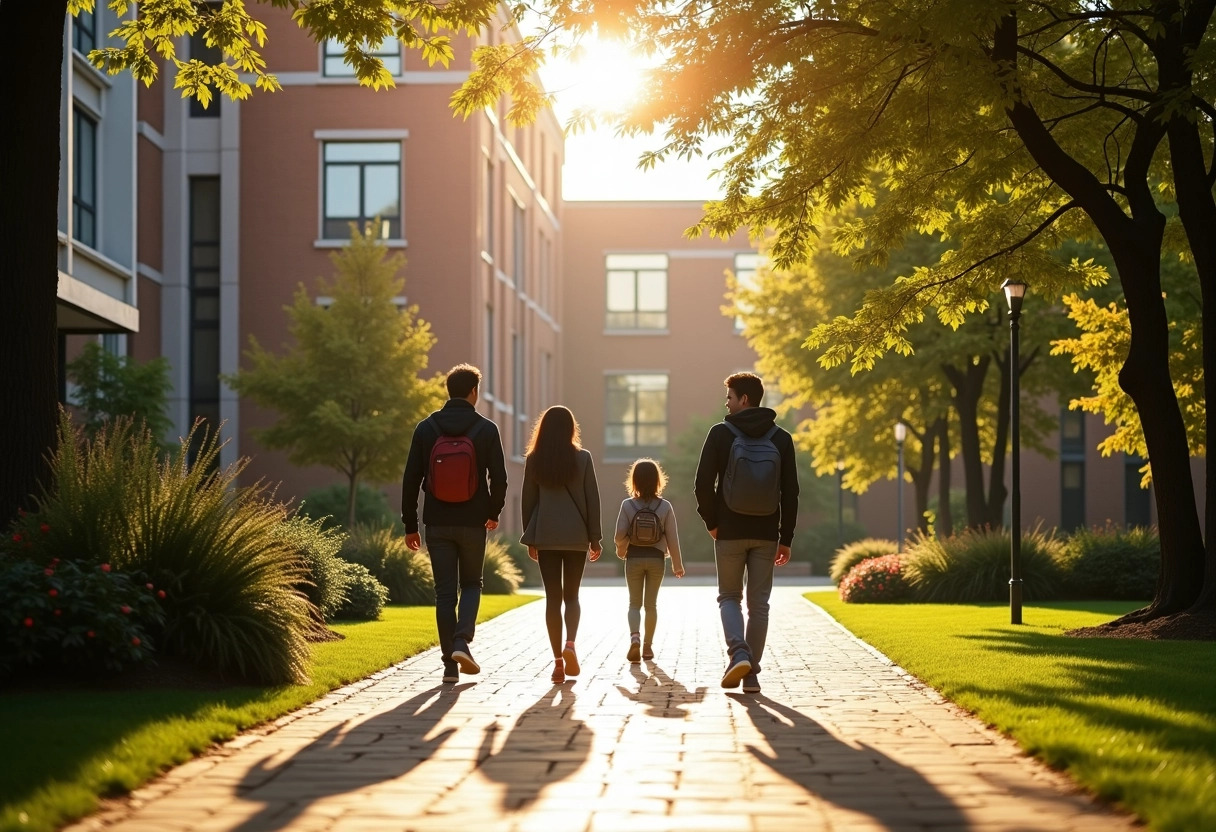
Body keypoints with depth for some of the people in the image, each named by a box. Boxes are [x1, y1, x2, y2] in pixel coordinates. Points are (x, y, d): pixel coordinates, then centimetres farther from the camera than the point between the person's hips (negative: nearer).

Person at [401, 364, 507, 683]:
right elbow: (499, 477, -5)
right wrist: (494, 513, 13)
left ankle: (450, 664, 5)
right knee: (471, 584, 15)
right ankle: (462, 641, -8)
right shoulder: (486, 429, -4)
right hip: (473, 524, -1)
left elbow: (411, 479, 0)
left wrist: (410, 525, 6)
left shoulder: (426, 428, 1)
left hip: (437, 524, 1)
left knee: (445, 592, 6)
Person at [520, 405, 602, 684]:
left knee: (553, 598, 4)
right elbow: (592, 499, -1)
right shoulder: (582, 458, -2)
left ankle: (558, 662, -1)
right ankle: (570, 643, -13)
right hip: (576, 536, 0)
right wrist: (595, 537, 6)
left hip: (546, 537, 0)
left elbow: (528, 500, 3)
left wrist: (529, 539, 12)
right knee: (572, 595, 12)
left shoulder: (534, 459, 0)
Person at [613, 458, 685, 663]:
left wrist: (621, 550, 11)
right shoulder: (665, 507, -6)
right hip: (656, 559, 1)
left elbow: (620, 535, -11)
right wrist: (677, 564, 5)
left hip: (634, 558, -1)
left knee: (635, 603, 7)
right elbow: (672, 538, -5)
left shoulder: (627, 505, -8)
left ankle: (635, 637, -17)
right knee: (651, 603, 13)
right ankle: (648, 645, 17)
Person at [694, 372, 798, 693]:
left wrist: (711, 522, 4)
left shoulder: (720, 434, -5)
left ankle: (738, 653, -12)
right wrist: (785, 538, 7)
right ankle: (752, 672, 7)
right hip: (766, 534, 2)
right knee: (759, 602, 8)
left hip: (730, 532, -2)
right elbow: (790, 492, 2)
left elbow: (703, 485, -9)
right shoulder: (781, 438, 3)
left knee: (729, 597, 11)